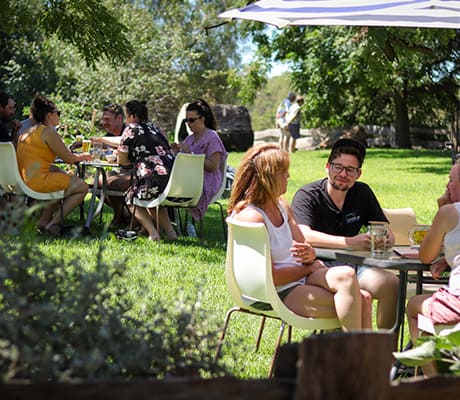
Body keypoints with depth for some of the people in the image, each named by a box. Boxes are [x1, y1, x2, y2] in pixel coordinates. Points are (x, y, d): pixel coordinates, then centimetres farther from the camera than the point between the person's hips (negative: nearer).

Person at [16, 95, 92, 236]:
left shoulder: (26, 132, 18)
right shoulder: (48, 131, -10)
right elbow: (69, 158, -8)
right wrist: (83, 156, 15)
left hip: (23, 180, 10)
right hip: (38, 181, -10)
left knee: (63, 179, 32)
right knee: (82, 187, 1)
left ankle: (44, 220, 24)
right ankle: (55, 223, -1)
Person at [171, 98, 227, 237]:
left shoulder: (212, 138, -4)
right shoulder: (190, 138, 20)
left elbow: (213, 166, -13)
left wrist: (190, 153, -15)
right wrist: (178, 153, 1)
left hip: (206, 183, -7)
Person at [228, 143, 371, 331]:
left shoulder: (282, 206, 13)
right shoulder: (250, 216, -17)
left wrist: (309, 254, -9)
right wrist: (309, 268, -7)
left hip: (299, 279, 9)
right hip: (279, 294, -9)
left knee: (362, 298, -14)